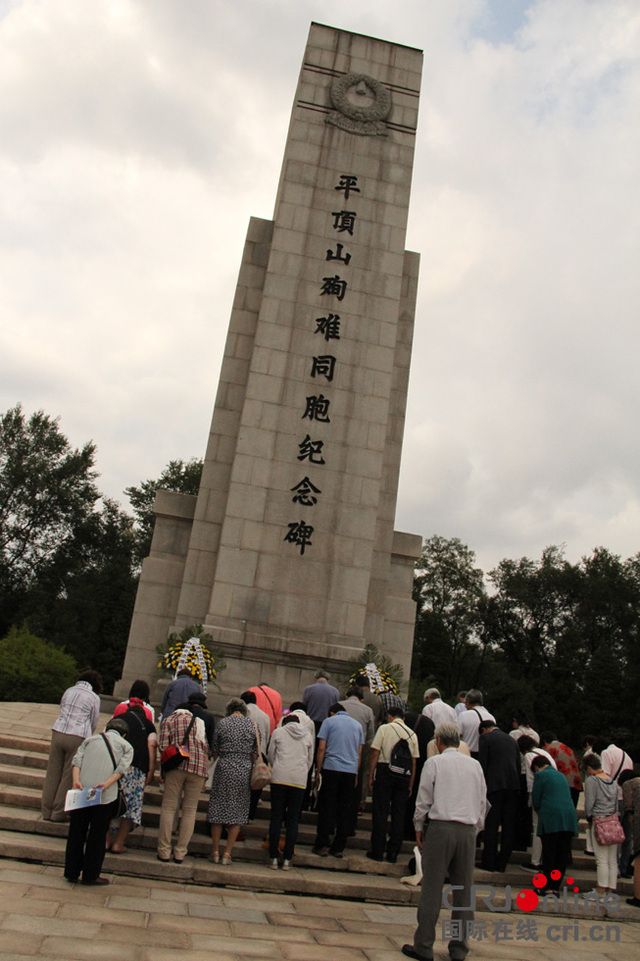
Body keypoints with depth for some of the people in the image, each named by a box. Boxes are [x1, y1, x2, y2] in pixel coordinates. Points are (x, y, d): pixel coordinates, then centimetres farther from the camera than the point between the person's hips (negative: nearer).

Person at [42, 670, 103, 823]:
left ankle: (46, 811, 19)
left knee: (53, 773, 12)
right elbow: (94, 722, 7)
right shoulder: (94, 697, 2)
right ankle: (59, 813, 13)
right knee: (69, 775, 7)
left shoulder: (69, 691, 14)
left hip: (58, 733, 4)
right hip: (77, 737, -4)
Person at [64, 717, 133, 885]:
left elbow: (77, 759, 4)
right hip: (105, 795, -2)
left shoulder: (91, 739, 21)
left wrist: (76, 780, -8)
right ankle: (90, 875, 14)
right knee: (97, 835, 9)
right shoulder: (126, 746, 14)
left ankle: (72, 872, 23)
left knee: (76, 832, 15)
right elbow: (122, 767, -4)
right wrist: (107, 783, -14)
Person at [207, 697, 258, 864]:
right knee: (237, 812, 9)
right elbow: (255, 753, 6)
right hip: (244, 771, 1)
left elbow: (215, 750, 3)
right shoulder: (252, 725, 3)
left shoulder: (222, 723, 0)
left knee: (218, 809, 9)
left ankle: (215, 852, 13)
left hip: (224, 769, -1)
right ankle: (227, 854, 10)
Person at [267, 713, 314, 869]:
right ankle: (287, 860, 8)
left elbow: (271, 756, 12)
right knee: (293, 820, 7)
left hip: (279, 778, -1)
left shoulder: (278, 732, 8)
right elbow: (310, 760, 16)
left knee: (276, 817, 5)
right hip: (300, 780, 1)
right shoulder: (309, 735, 13)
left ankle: (274, 858, 6)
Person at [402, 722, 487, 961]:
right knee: (463, 890, 10)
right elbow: (483, 802, 14)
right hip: (468, 830, 4)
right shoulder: (475, 764, 10)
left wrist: (418, 828, 10)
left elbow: (424, 799, -1)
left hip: (441, 828, -4)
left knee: (432, 889, 0)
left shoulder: (434, 762, 0)